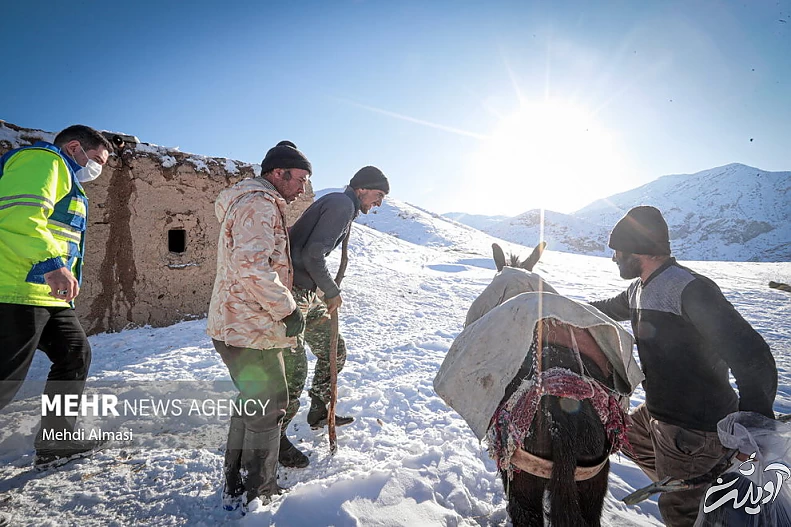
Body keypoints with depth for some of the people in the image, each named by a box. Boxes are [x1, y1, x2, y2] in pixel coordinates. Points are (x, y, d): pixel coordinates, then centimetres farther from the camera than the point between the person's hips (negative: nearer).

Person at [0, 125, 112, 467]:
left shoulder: (67, 180, 27)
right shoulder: (44, 159, -5)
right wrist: (51, 262, -32)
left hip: (48, 294, 11)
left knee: (76, 354, 15)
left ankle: (56, 442, 24)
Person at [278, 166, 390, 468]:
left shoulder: (340, 205, 19)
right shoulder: (343, 204, -14)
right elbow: (313, 255, -24)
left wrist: (324, 296, 15)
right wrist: (332, 293, -11)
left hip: (306, 294, 11)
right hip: (291, 294, -11)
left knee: (333, 352, 18)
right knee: (295, 371, -5)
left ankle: (319, 413, 35)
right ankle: (275, 438, 15)